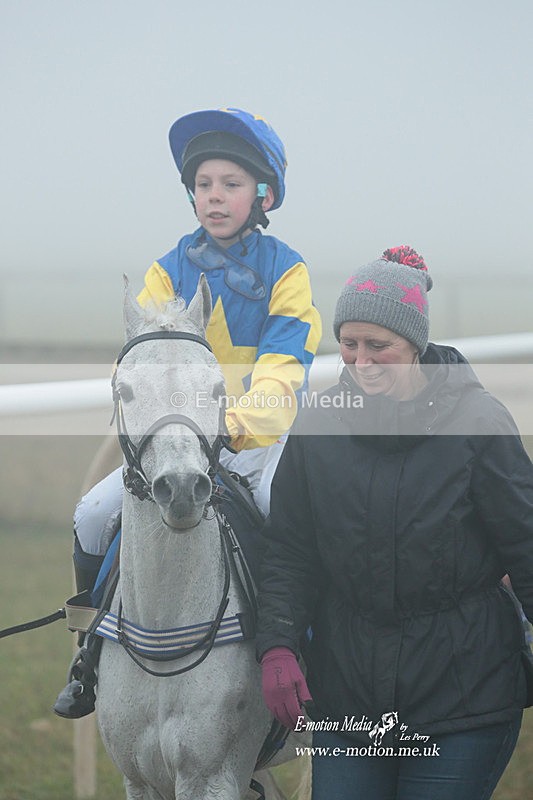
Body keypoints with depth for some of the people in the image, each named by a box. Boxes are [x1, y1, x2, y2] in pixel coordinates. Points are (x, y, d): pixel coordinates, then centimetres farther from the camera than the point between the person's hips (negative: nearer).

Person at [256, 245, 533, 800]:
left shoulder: (476, 422, -8)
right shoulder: (318, 426, 2)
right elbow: (289, 552, 6)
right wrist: (277, 646, -7)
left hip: (464, 697, -3)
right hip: (345, 691, 3)